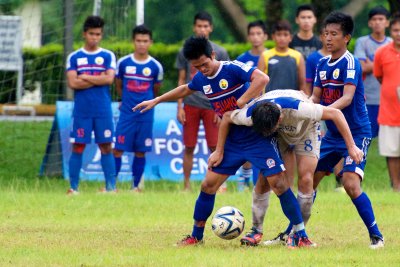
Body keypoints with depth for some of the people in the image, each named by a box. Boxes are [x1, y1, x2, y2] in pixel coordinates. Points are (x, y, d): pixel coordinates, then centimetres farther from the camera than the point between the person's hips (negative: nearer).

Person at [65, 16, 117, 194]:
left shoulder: (108, 56, 6)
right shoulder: (74, 57, 6)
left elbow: (109, 79, -8)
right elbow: (72, 83, -6)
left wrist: (85, 78, -7)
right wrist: (99, 79, -6)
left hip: (103, 111, 0)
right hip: (81, 111, 0)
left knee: (106, 147, 1)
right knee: (77, 148, 0)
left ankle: (111, 187, 3)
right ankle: (73, 188, 4)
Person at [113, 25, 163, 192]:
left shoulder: (156, 67, 0)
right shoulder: (123, 63, 0)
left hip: (146, 115, 0)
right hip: (126, 114, 0)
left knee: (140, 152, 4)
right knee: (118, 149, -5)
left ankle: (135, 186, 13)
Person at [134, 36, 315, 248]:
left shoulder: (232, 69, -16)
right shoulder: (201, 79, 5)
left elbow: (262, 78, -31)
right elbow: (185, 89, 28)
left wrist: (241, 102, -30)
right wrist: (156, 101, 34)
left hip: (258, 137, -6)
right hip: (232, 142, 7)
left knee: (278, 182, -13)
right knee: (208, 185, 4)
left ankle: (301, 235, -6)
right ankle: (196, 235, 19)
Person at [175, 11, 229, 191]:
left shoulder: (220, 52, 4)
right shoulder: (185, 52, 8)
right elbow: (181, 80, 11)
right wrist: (179, 107, 3)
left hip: (211, 106, -1)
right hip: (190, 105, 1)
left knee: (215, 146, -4)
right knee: (189, 147, 3)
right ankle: (186, 185, 7)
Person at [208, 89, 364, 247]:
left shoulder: (299, 109, -45)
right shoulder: (250, 114, -35)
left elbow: (335, 114, -34)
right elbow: (226, 118, -12)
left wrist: (351, 147, -32)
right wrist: (219, 152, -9)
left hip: (306, 130, -2)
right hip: (279, 133, 2)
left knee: (305, 179, -15)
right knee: (264, 179, -7)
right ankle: (256, 231, 8)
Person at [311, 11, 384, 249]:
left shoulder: (350, 63, -15)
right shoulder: (323, 64, 8)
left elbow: (347, 98, -26)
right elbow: (315, 98, 11)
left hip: (357, 133, -8)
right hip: (333, 135, 8)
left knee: (351, 183, -21)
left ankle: (376, 235, -11)